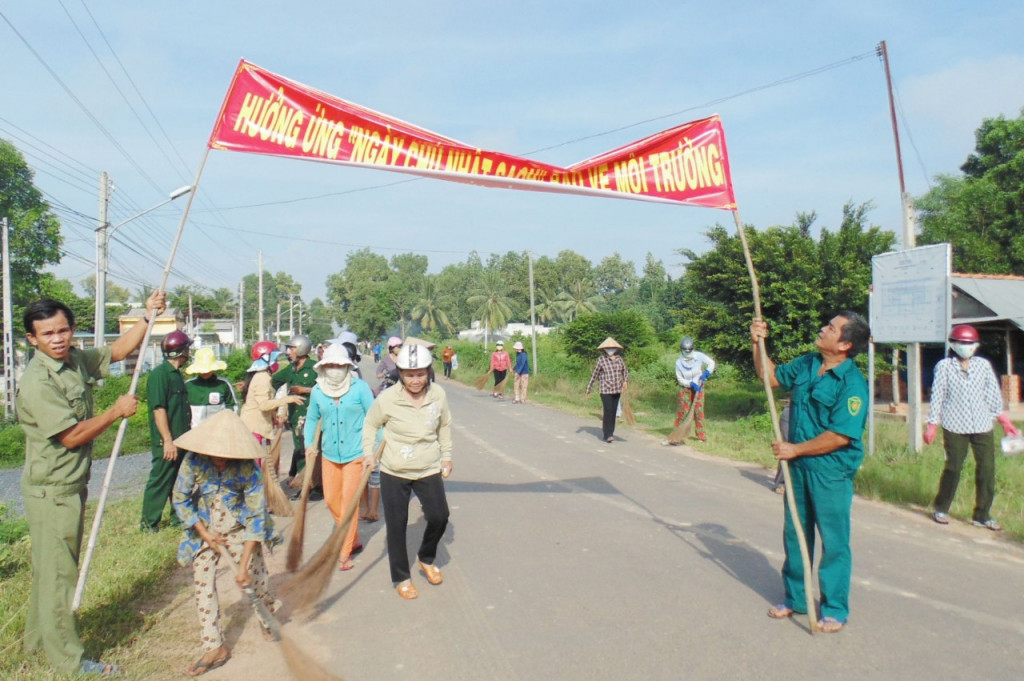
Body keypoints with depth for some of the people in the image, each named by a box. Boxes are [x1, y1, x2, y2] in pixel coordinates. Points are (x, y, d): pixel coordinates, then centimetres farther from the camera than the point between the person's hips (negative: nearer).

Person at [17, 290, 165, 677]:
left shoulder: (76, 360, 2)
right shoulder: (37, 382, -22)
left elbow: (117, 351, 16)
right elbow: (72, 436, -23)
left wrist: (148, 317, 4)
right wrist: (117, 411, -15)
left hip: (72, 486, 9)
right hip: (51, 491, -9)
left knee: (51, 568, 21)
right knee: (58, 572, 2)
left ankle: (39, 638, 38)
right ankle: (67, 658, 14)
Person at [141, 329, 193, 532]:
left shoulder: (176, 373, 15)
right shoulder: (160, 374, -15)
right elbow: (159, 409, -21)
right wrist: (168, 440, -23)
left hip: (181, 439, 9)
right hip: (167, 441, -9)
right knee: (160, 480, -1)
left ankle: (179, 516, 26)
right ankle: (148, 522, 10)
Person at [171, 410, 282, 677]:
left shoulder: (248, 468, -25)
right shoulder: (194, 461, -20)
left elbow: (256, 516, -22)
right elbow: (180, 499, -6)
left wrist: (244, 564, -25)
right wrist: (203, 533, -12)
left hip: (240, 530, -2)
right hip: (205, 531, 2)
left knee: (256, 578, 0)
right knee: (203, 585, -2)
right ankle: (214, 648, 9)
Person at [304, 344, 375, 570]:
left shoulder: (360, 387, -10)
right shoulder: (318, 391, 1)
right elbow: (312, 419, 15)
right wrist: (309, 444, 6)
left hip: (355, 454, -5)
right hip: (330, 454, 5)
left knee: (349, 501, -3)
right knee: (331, 500, 11)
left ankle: (345, 553, 7)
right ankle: (353, 540, 31)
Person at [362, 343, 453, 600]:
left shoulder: (438, 394, -8)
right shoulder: (387, 398, -15)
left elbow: (444, 426, 9)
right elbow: (371, 424, 3)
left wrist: (446, 456, 11)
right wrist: (368, 452, -8)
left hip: (429, 470, 2)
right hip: (393, 472, -1)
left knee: (439, 516, -6)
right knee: (396, 525, 6)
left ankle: (426, 558, 25)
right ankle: (401, 577, 26)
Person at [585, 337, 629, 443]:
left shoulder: (619, 359, 5)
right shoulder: (601, 359, -6)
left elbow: (625, 371, 17)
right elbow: (594, 375, -1)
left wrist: (625, 381, -4)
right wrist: (588, 389, 2)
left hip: (617, 389, 5)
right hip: (605, 389, -4)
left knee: (613, 411, 8)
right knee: (608, 411, -12)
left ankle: (609, 433, 19)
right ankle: (607, 435, -11)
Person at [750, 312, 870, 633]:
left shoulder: (852, 384, -20)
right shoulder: (805, 364, 2)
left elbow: (840, 436, -24)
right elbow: (771, 376, 17)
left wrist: (796, 449, -18)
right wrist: (758, 344, 4)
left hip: (831, 472, -7)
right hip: (798, 465, 7)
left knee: (834, 541, 6)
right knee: (795, 535, 18)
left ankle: (835, 609, 22)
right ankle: (795, 598, 34)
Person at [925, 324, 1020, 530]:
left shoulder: (983, 365, 5)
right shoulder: (944, 366, -3)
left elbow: (993, 394, 11)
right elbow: (937, 396, -2)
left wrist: (1004, 420, 11)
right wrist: (932, 425, -3)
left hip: (982, 426, 3)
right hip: (955, 427, -3)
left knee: (987, 469, 3)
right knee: (953, 468, 1)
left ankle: (982, 515, 17)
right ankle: (940, 508, 20)